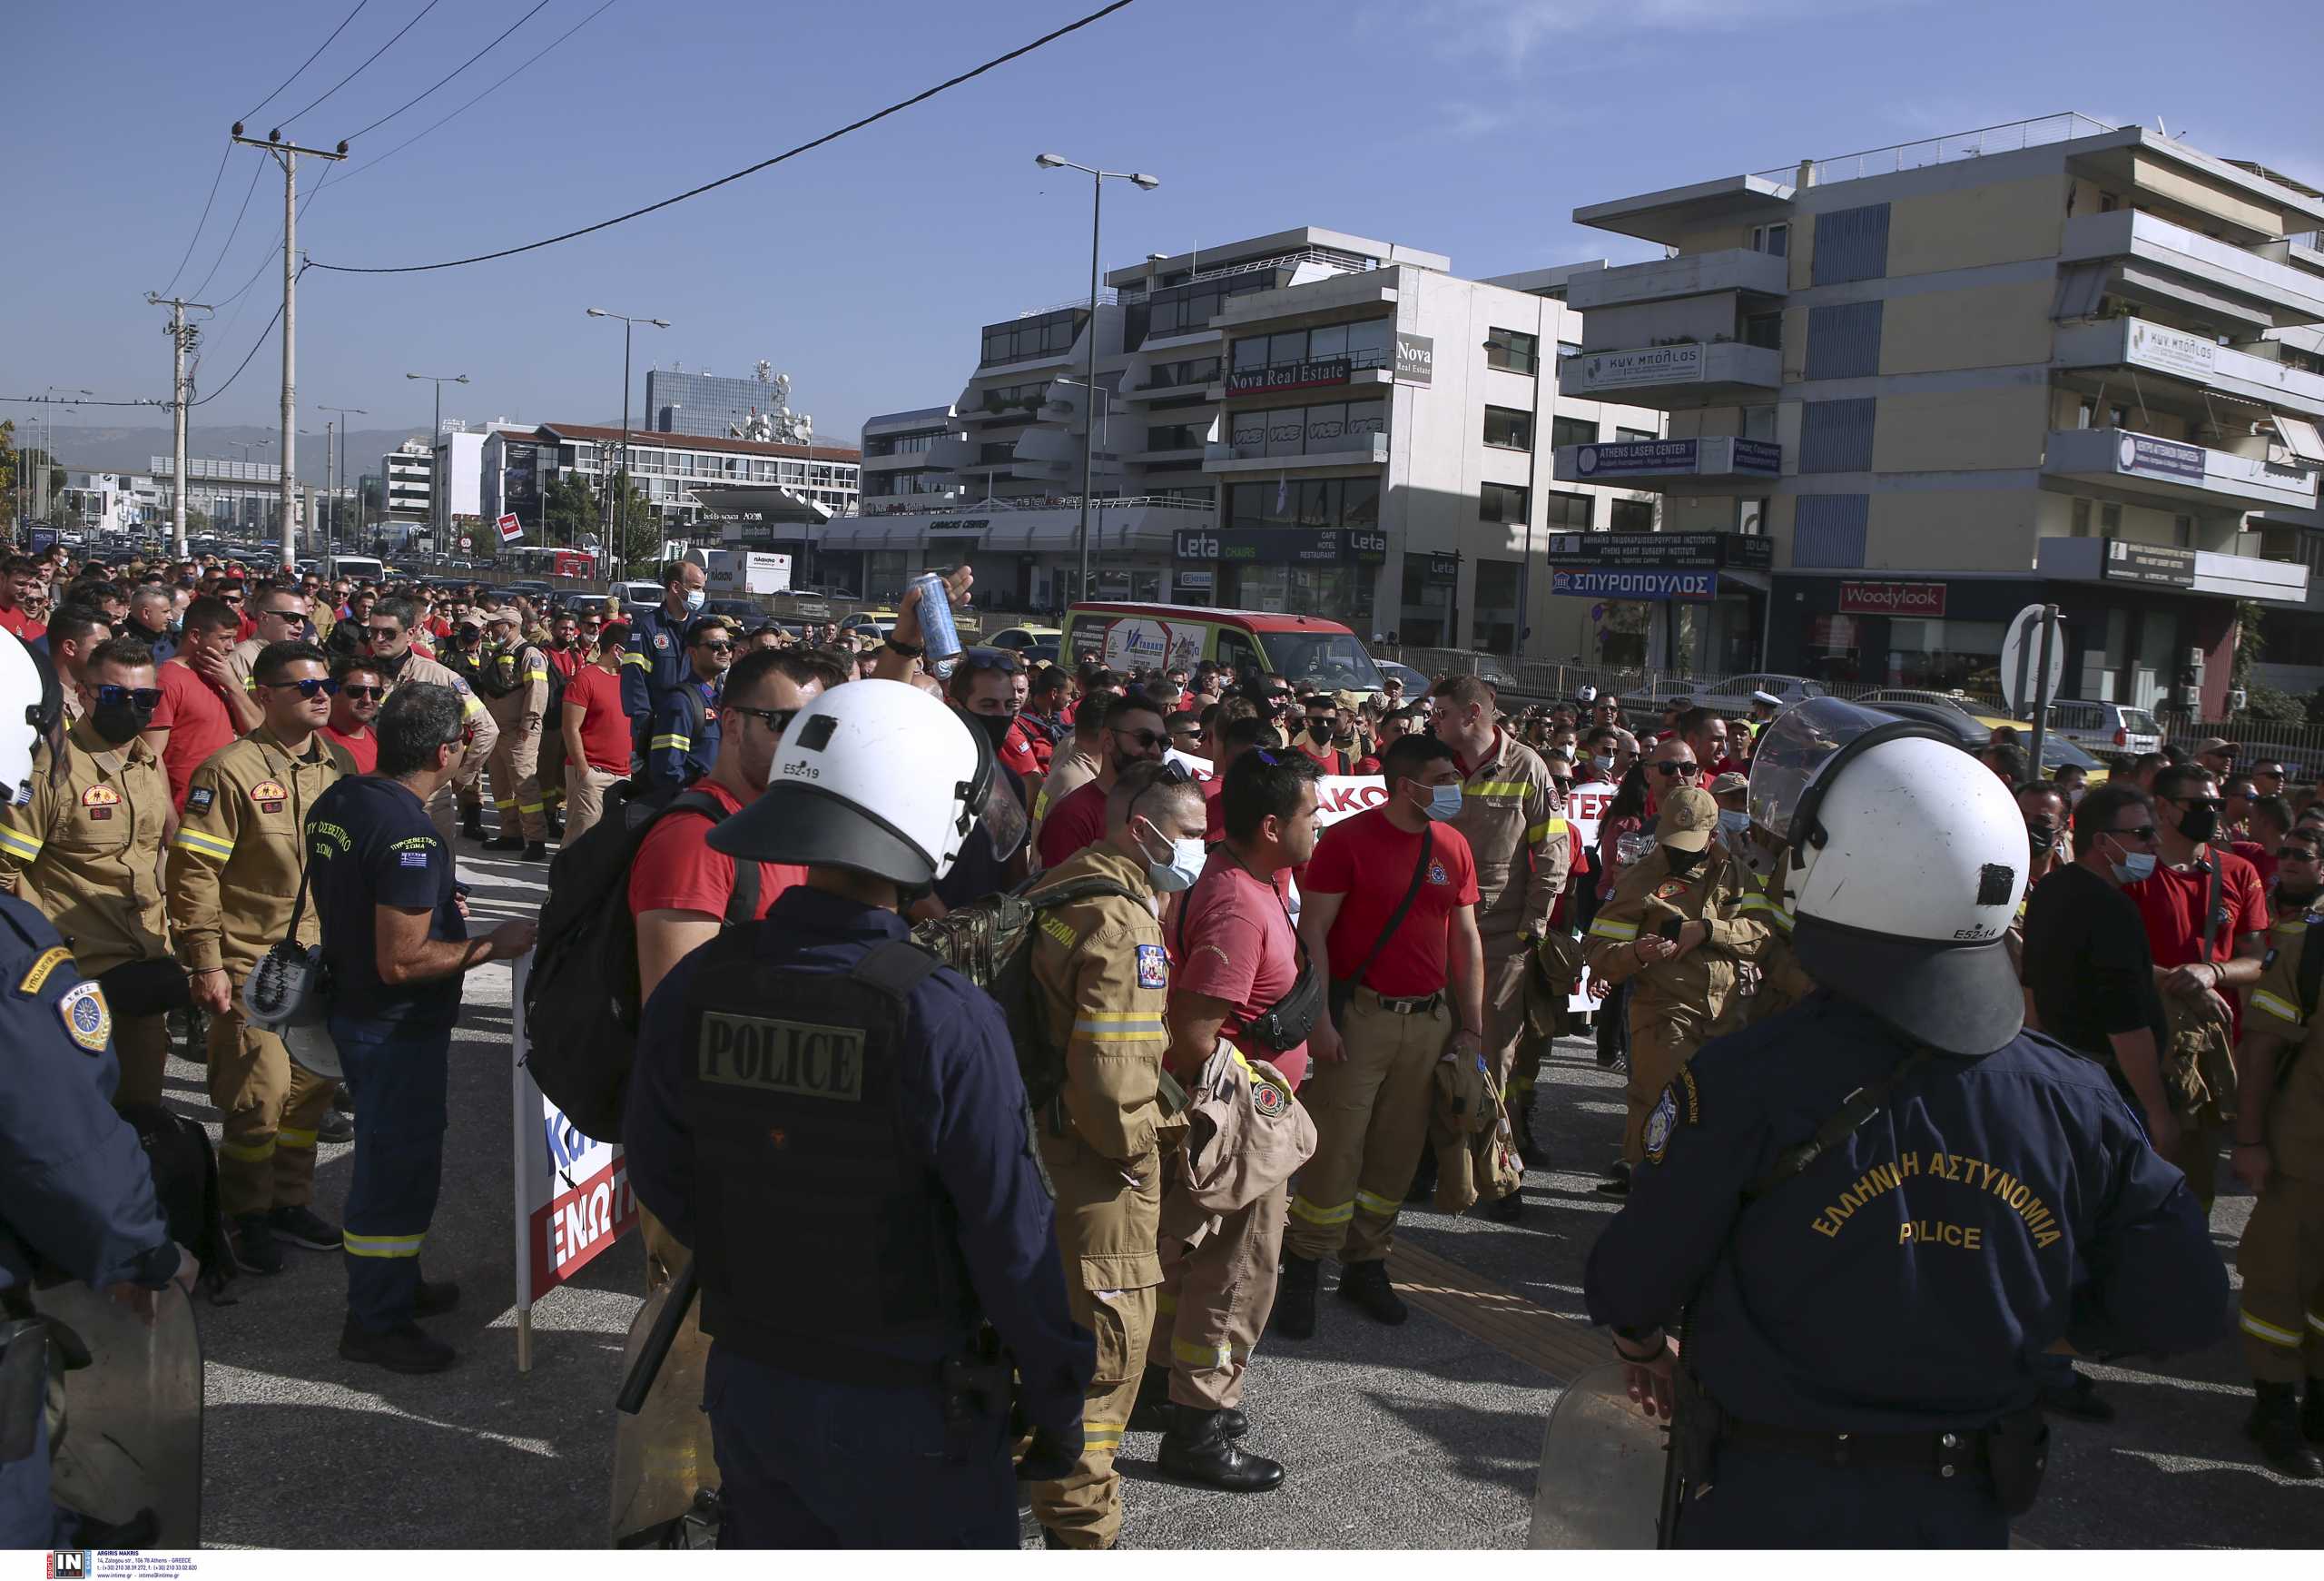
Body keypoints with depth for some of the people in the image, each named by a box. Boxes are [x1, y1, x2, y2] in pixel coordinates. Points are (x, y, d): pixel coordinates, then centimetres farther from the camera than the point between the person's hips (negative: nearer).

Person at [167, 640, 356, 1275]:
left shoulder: (340, 763, 6)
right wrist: (206, 963, -14)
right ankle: (247, 1217, 16)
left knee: (314, 1084, 13)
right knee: (261, 1092, -4)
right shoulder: (232, 769, -13)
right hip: (252, 960, -6)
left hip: (322, 954, 6)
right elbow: (194, 871, -13)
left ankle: (291, 1201, 30)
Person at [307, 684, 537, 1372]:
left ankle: (393, 1283, 40)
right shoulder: (411, 835, -28)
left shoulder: (336, 801, 1)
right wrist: (490, 946, -18)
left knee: (388, 1155, 24)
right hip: (398, 1029, -10)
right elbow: (402, 961, -28)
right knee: (399, 1168, 5)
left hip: (350, 1003, 10)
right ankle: (375, 1322, 18)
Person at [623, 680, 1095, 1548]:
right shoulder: (944, 1020, -26)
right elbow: (1012, 1236, -19)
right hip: (903, 1409, -4)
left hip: (746, 1382, 5)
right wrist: (1058, 1403, -5)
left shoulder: (693, 987, -10)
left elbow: (658, 1175, 3)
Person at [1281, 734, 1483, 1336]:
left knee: (1397, 1151, 10)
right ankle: (1301, 1273, 10)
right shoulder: (1347, 839, -8)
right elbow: (1312, 929, -8)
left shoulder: (1452, 846, 8)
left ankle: (1366, 1265, 25)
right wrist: (1319, 1018, -14)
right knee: (1336, 1149, -4)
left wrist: (1471, 1027, 11)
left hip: (1429, 1019, 5)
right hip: (1359, 1015, -5)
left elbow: (1466, 940, 13)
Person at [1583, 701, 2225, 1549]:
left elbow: (1629, 1283, -16)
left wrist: (1643, 1347, 7)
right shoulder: (2075, 1101, -12)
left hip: (1768, 1508, -3)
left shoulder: (1745, 1081, -25)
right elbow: (2184, 1310, -3)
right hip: (1966, 1514, 4)